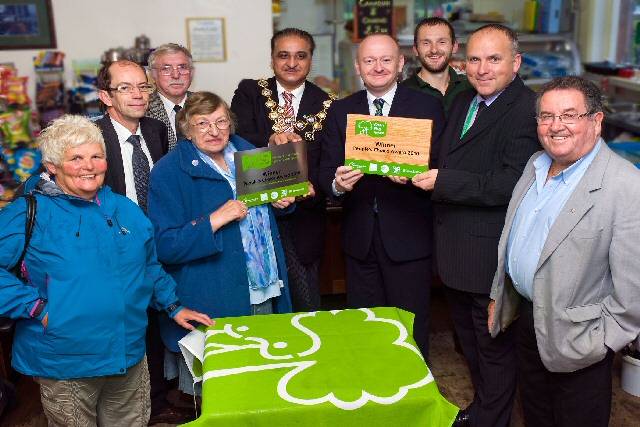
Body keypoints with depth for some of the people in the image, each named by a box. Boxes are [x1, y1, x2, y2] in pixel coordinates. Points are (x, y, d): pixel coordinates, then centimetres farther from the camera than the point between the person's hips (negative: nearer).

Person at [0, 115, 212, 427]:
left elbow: (150, 266, 18)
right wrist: (35, 307, -19)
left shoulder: (125, 210, 7)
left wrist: (173, 307, 16)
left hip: (130, 355, 5)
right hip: (64, 364, -4)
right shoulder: (29, 215, -10)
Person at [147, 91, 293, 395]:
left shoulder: (247, 151, 6)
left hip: (265, 293, 6)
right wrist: (216, 219, -27)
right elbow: (165, 246, -19)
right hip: (212, 304, -5)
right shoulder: (168, 173, -12)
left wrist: (281, 201, -1)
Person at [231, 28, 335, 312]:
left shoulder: (326, 105, 4)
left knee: (308, 303, 11)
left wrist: (312, 186, -20)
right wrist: (270, 139, -29)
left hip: (305, 213, 1)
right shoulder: (249, 92, 4)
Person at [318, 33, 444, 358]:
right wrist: (337, 183, -20)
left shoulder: (427, 107, -2)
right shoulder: (340, 111, 7)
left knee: (411, 332, 9)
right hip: (359, 237, 3)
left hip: (407, 237, -3)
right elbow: (326, 171, 2)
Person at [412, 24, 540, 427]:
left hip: (490, 254, -9)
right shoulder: (463, 102, 8)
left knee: (494, 344, 11)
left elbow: (508, 185, -27)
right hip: (456, 248, 9)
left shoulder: (526, 111, -20)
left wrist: (442, 181, -26)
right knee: (469, 334, 26)